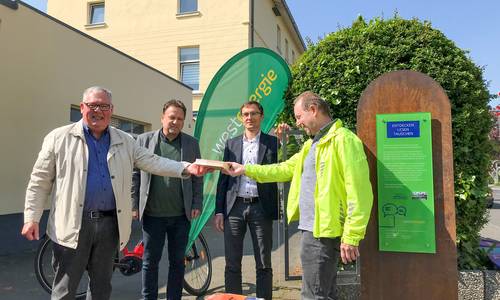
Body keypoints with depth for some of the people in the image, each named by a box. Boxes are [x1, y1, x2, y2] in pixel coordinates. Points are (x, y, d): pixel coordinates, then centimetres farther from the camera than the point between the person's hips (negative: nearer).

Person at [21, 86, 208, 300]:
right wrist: (31, 218, -3)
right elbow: (40, 181, 2)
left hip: (110, 224, 3)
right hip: (73, 224, -3)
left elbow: (153, 162, 2)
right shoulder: (59, 138, 0)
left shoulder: (125, 141, 8)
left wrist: (187, 168, -12)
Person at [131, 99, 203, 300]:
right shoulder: (144, 140, 1)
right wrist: (134, 205, 1)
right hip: (153, 214, -1)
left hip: (181, 215, 1)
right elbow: (135, 175, 3)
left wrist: (197, 204, 1)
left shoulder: (191, 143, 5)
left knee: (177, 261, 12)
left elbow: (197, 177, 7)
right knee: (150, 261, 10)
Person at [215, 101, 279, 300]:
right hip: (234, 208, 2)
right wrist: (219, 211, 4)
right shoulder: (231, 144, 12)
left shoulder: (273, 143, 4)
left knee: (263, 265, 7)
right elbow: (223, 178, 10)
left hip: (261, 208, -2)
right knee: (232, 264, 8)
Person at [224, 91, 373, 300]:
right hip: (311, 228, 10)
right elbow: (284, 169, 20)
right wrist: (246, 169, 17)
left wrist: (351, 237, -20)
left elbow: (358, 192, -18)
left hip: (323, 231, -9)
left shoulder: (343, 140, -13)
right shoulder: (312, 144, 18)